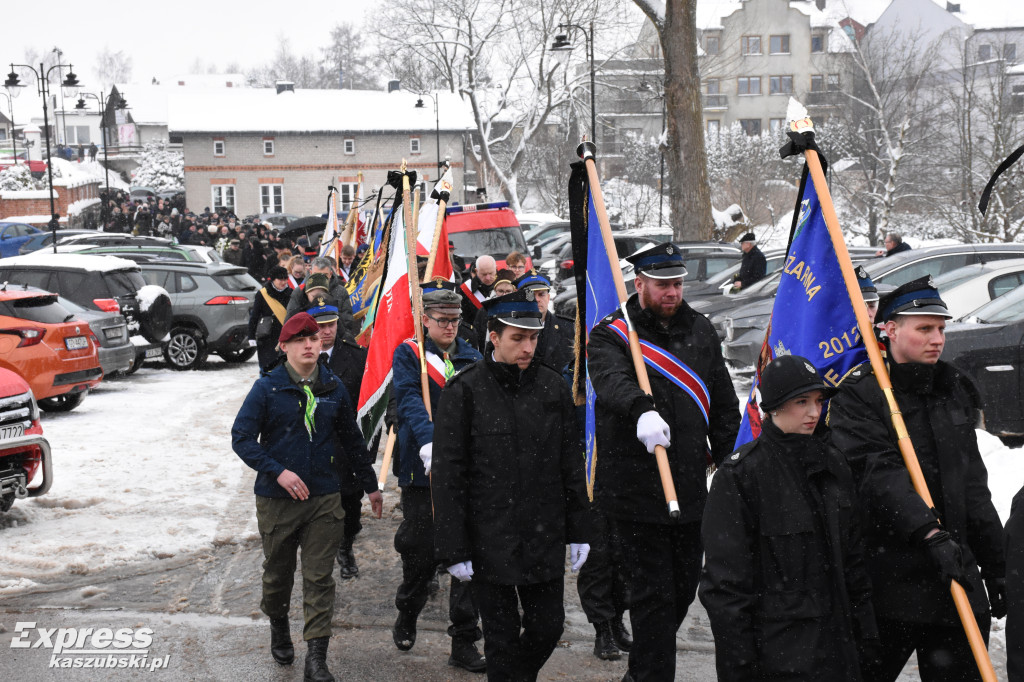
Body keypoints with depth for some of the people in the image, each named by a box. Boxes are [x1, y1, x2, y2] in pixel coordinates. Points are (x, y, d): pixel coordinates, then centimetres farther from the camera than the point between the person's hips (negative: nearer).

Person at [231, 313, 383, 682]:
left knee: (319, 578, -1)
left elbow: (352, 440, 15)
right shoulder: (267, 388, -5)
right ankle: (278, 625, 42)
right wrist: (278, 471, -19)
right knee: (278, 571, 15)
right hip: (277, 499, -1)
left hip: (324, 498, 1)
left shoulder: (334, 388, 5)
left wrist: (371, 485, 19)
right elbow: (242, 437, -8)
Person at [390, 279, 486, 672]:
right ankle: (406, 617, 36)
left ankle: (464, 643, 10)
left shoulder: (471, 356, 11)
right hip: (422, 473, -3)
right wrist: (428, 441, -33)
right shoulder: (408, 355, 0)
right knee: (421, 554, 7)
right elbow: (409, 400, -16)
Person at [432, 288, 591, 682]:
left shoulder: (553, 387, 3)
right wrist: (454, 549, -10)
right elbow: (447, 476, -8)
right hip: (489, 541, -4)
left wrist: (578, 531, 9)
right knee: (502, 637, 5)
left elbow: (570, 465, 10)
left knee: (549, 627, 10)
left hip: (545, 538, 4)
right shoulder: (465, 391, -8)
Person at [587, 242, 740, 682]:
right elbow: (611, 381, -29)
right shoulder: (611, 335, -6)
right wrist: (641, 410, -48)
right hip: (636, 490, -6)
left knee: (684, 587, 17)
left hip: (692, 486, 6)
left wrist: (728, 462, 17)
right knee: (654, 592, -5)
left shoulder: (700, 331, 11)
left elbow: (724, 404, 19)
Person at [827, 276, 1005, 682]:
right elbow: (878, 475, -19)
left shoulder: (952, 391, 16)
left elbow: (973, 484, 20)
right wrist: (931, 533, -29)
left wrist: (994, 564, 18)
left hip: (956, 576, 6)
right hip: (887, 583, -6)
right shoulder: (858, 393, -7)